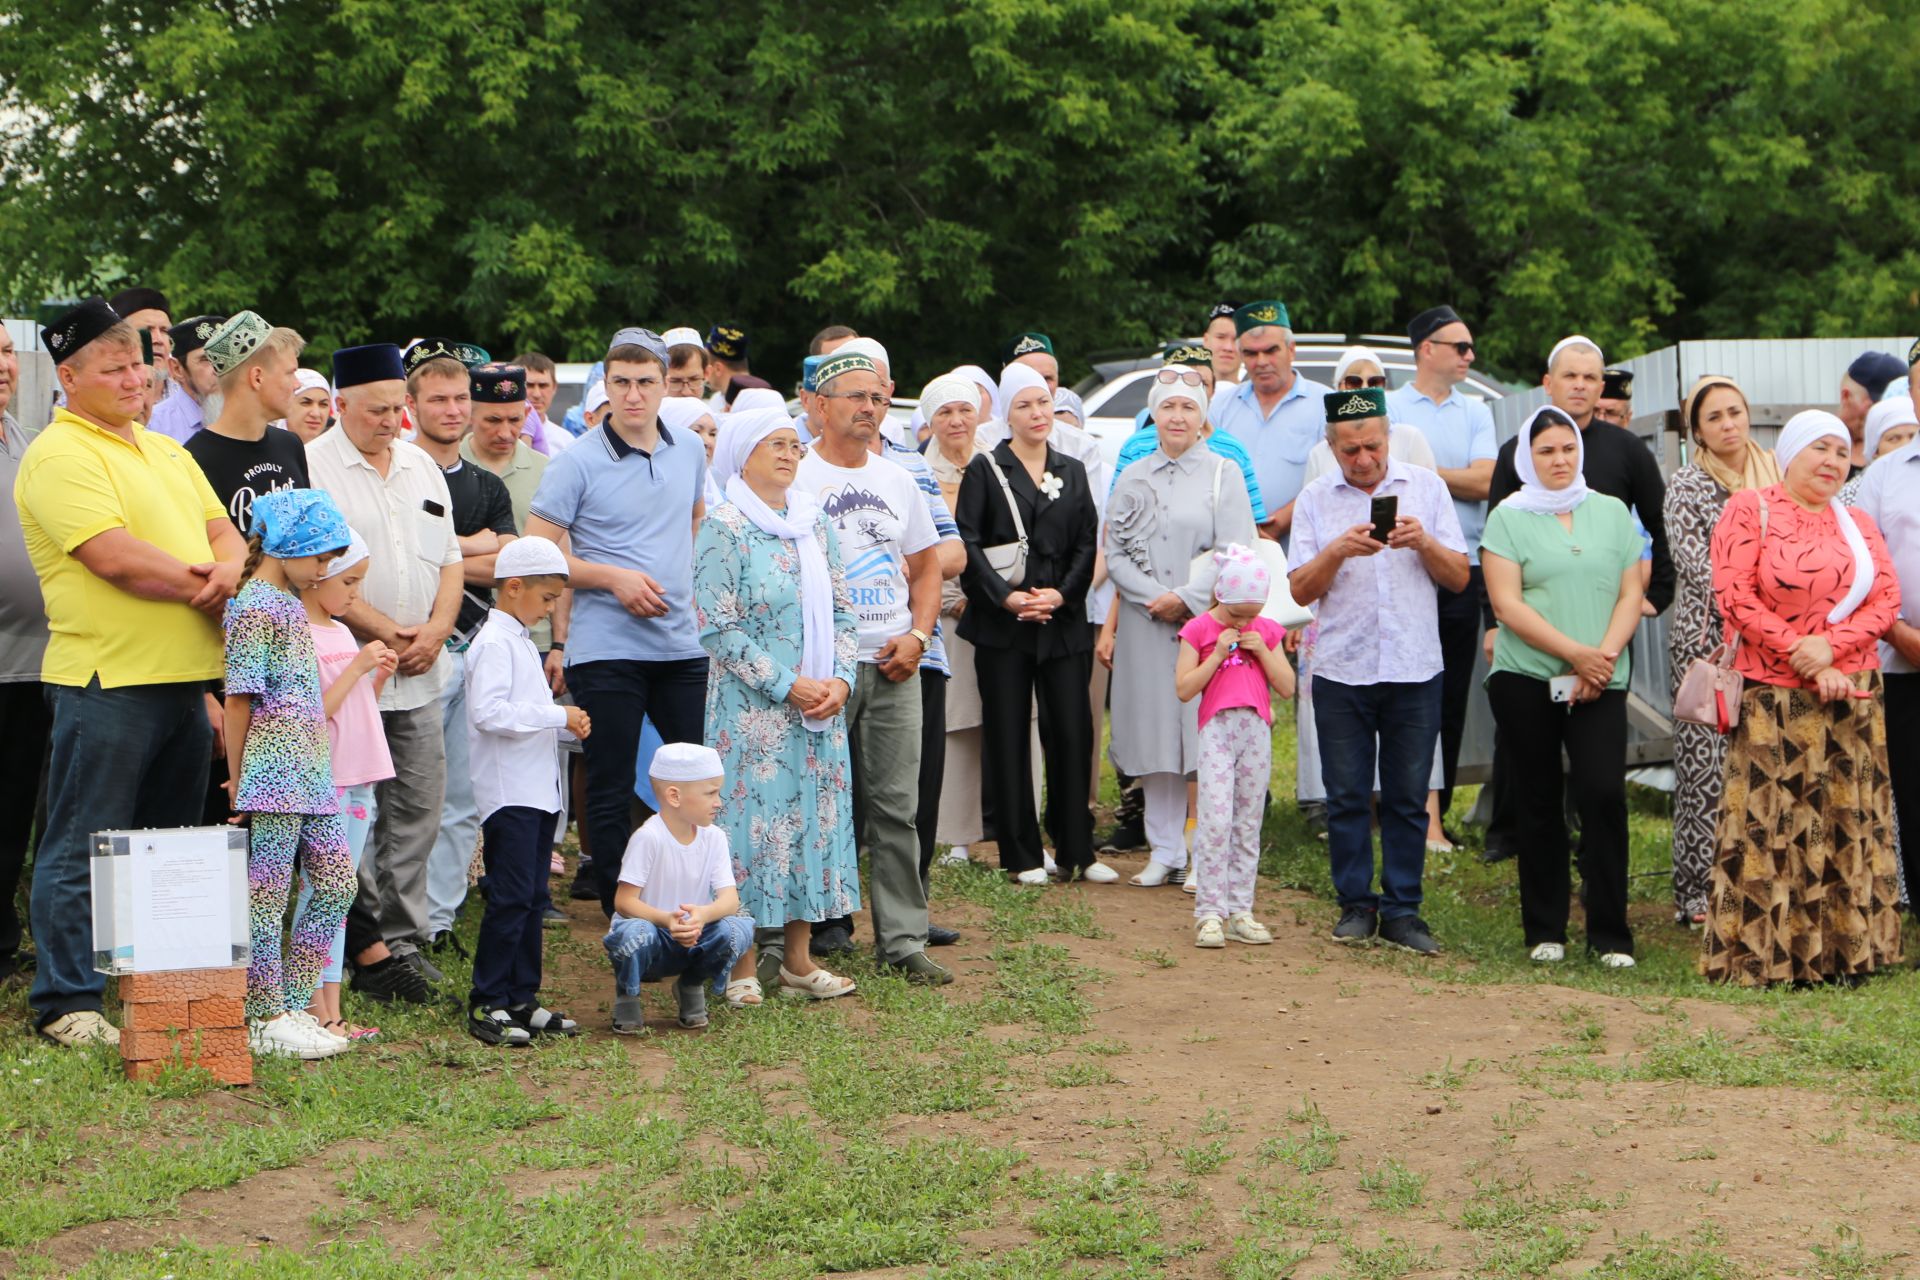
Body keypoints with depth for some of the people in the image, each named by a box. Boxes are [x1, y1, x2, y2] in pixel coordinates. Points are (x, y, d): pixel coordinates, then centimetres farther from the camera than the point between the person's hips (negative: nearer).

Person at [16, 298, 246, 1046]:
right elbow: (116, 558, -19)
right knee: (83, 852, -3)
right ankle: (67, 1004, 3)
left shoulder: (166, 451, 18)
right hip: (106, 679, -8)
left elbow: (223, 531, 14)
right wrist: (199, 583, -10)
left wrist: (227, 570, -9)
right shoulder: (58, 456, -10)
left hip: (183, 676, 8)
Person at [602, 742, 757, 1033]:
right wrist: (667, 920, -39)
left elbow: (730, 898, -12)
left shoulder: (713, 838, -3)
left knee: (739, 929, -25)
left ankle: (692, 987, 6)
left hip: (692, 939, 5)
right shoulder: (648, 838, -19)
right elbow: (624, 902, -21)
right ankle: (626, 996, -4)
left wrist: (704, 914, -36)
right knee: (636, 933, -40)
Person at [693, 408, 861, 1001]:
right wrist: (787, 684, -15)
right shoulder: (724, 529, -8)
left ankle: (797, 957, 16)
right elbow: (718, 628, -13)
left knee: (813, 816, 7)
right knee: (753, 816, -4)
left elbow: (841, 610, 13)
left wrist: (840, 678, -3)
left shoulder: (814, 523, 11)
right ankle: (742, 965, 4)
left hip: (820, 703, 6)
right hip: (752, 708, -6)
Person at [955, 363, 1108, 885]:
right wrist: (1005, 595, -14)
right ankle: (1021, 855, 6)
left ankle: (1076, 851, 8)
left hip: (1063, 622, 3)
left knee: (1072, 732, -1)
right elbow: (968, 543, -4)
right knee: (1008, 737, 0)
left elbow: (1088, 544, 9)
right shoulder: (985, 470, 3)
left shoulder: (1073, 472, 14)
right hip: (1002, 626, -3)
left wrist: (1062, 594, -7)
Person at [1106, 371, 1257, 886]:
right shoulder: (1133, 478, 12)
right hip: (1146, 625, 3)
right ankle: (1164, 852, 12)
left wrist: (1186, 597, -13)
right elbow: (1115, 553, 7)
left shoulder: (1223, 473, 3)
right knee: (1156, 736, 4)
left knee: (1208, 738, -5)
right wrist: (1153, 599, -8)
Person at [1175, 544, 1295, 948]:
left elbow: (1287, 688, 7)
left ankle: (1240, 911, 10)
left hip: (1257, 731, 4)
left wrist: (1262, 651, -5)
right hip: (1217, 729, -4)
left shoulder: (1266, 631, 10)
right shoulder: (1199, 630, 1)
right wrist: (1218, 653, -12)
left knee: (1248, 824, 6)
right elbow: (1184, 689, -6)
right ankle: (1209, 912, -7)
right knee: (1215, 821, -11)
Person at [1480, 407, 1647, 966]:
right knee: (1539, 801, 4)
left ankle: (1611, 935, -4)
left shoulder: (1612, 513, 12)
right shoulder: (1508, 518, 3)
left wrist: (1605, 657, -8)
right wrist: (1575, 653, -13)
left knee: (1604, 793, -11)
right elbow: (1507, 604, -6)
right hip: (1526, 678, -1)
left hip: (1601, 683, 1)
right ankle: (1545, 931, 14)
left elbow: (1630, 594, 8)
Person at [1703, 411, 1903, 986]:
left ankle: (1846, 949, 12)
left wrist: (1830, 645, -15)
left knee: (1850, 825, 5)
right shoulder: (1749, 510, -1)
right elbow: (1735, 598, -11)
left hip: (1852, 699, 5)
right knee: (1771, 825, -5)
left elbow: (1887, 598, 3)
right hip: (1774, 701, -5)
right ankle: (1763, 955, 1)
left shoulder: (1858, 525, 14)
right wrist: (1803, 658, -15)